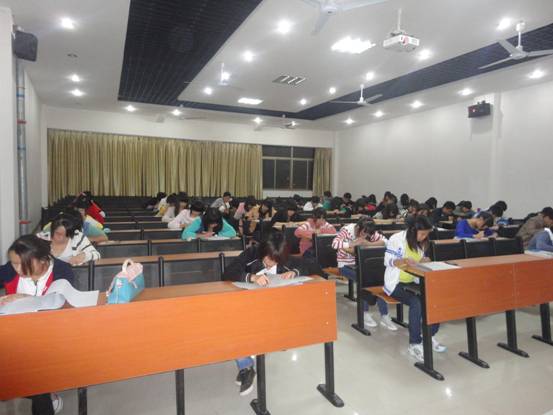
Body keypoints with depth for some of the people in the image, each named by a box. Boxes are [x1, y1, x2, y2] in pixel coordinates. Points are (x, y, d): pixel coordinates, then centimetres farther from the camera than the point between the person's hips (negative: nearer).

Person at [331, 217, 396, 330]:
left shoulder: (370, 232, -6)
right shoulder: (347, 230, -18)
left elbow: (385, 241, -15)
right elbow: (335, 244, -33)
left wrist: (369, 243, -28)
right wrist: (353, 244, -40)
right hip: (346, 265, -4)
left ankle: (384, 316, -13)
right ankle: (365, 313, -10)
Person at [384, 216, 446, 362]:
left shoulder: (421, 243, 10)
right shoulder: (397, 239, -12)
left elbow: (418, 263, 17)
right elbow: (388, 261, -15)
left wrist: (423, 261, -7)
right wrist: (405, 260, -33)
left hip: (413, 281, 7)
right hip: (396, 283, -6)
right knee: (416, 302, -32)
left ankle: (430, 336, 1)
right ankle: (414, 344, -20)